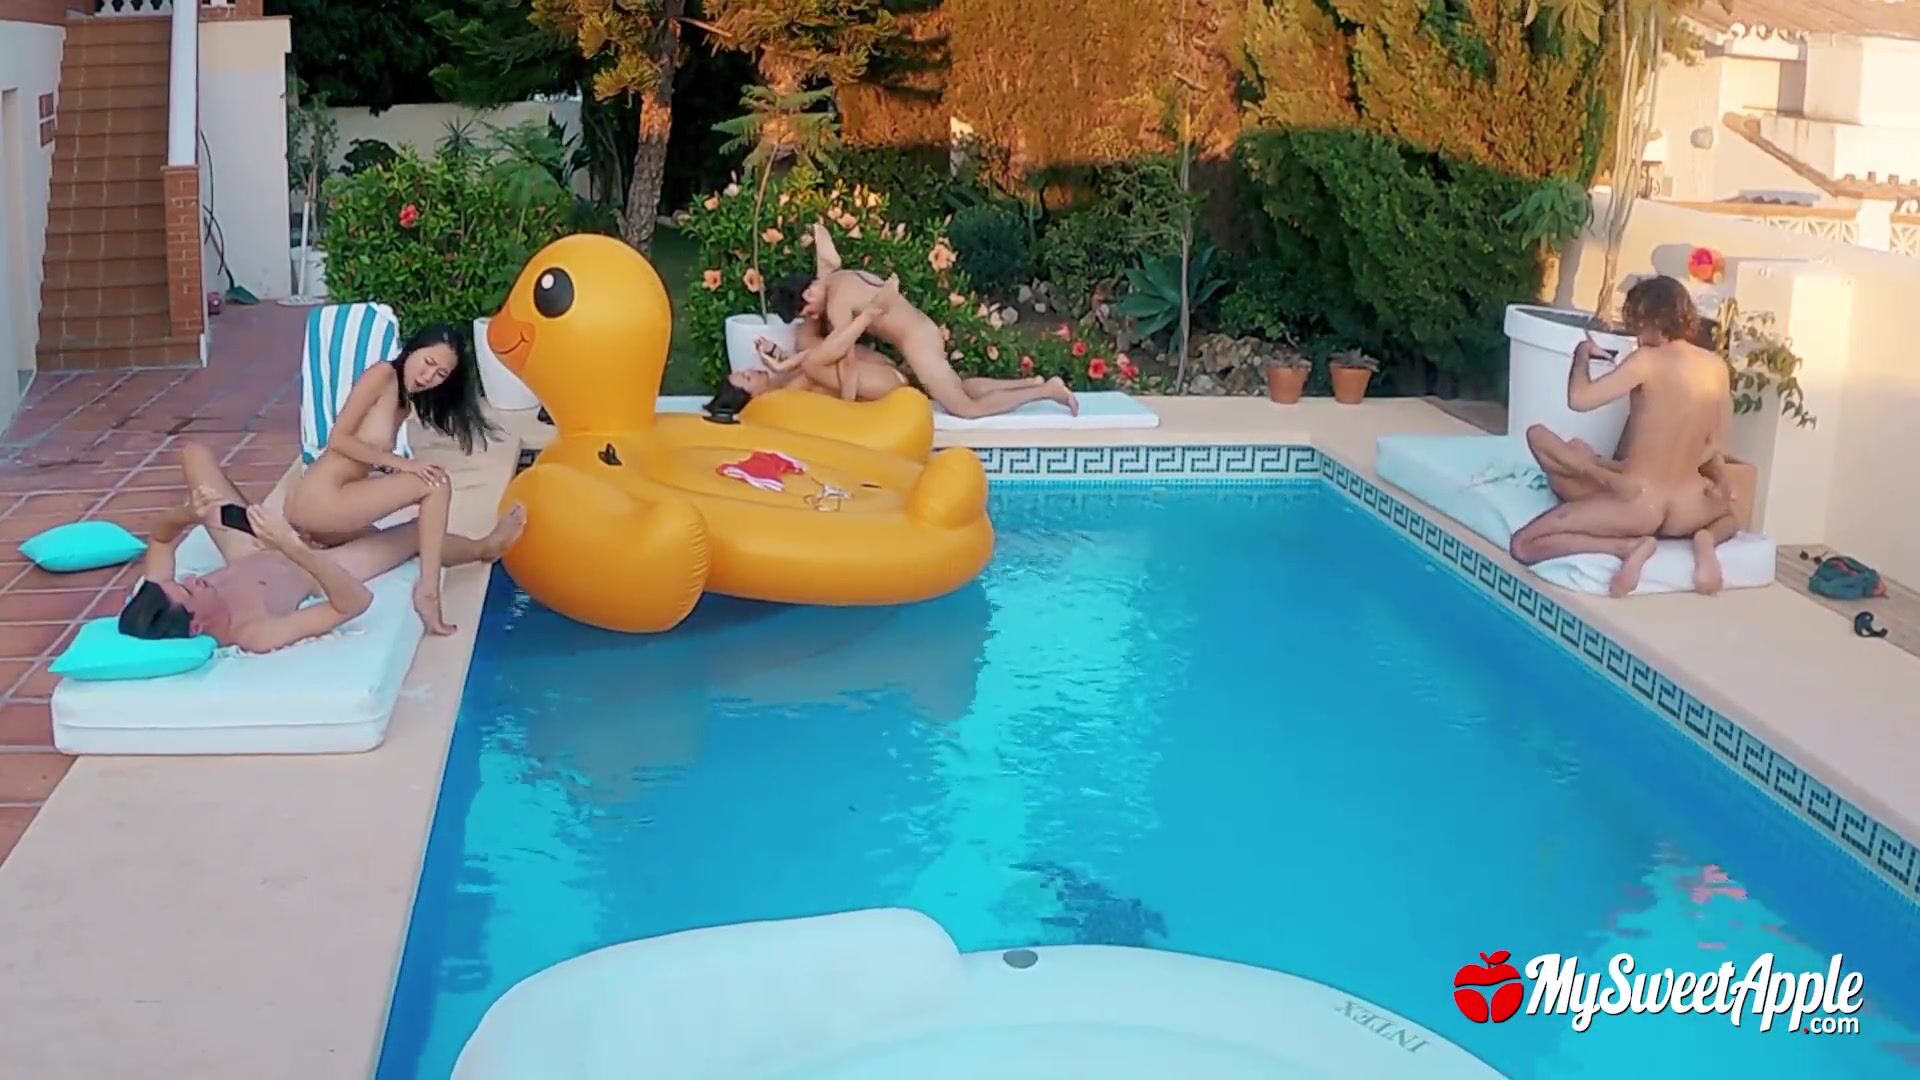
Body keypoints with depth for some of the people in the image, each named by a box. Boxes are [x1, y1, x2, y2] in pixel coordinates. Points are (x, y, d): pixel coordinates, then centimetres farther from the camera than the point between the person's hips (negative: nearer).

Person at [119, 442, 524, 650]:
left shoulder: (158, 611, -34)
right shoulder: (254, 636, -48)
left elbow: (160, 540, -14)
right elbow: (356, 601, -45)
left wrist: (188, 514, -35)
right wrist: (295, 550, -57)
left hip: (254, 558, 4)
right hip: (310, 573, -4)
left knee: (194, 453, 13)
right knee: (422, 530, 9)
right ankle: (483, 548, 50)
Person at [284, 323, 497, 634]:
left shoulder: (407, 404, 17)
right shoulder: (383, 375, -6)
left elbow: (372, 462, 10)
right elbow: (338, 438, -14)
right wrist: (401, 463, -17)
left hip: (320, 506, 9)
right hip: (318, 500, -9)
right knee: (437, 482, -11)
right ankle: (427, 591, -15)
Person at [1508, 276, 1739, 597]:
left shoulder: (1648, 360, -11)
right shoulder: (1717, 367, 5)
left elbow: (1579, 399, -17)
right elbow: (1715, 450, 11)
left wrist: (1582, 355, 2)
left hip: (1637, 507, -5)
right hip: (1686, 512, 5)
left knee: (1523, 546, 0)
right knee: (1730, 513, 42)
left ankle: (1628, 545, -14)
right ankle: (1706, 540, 5)